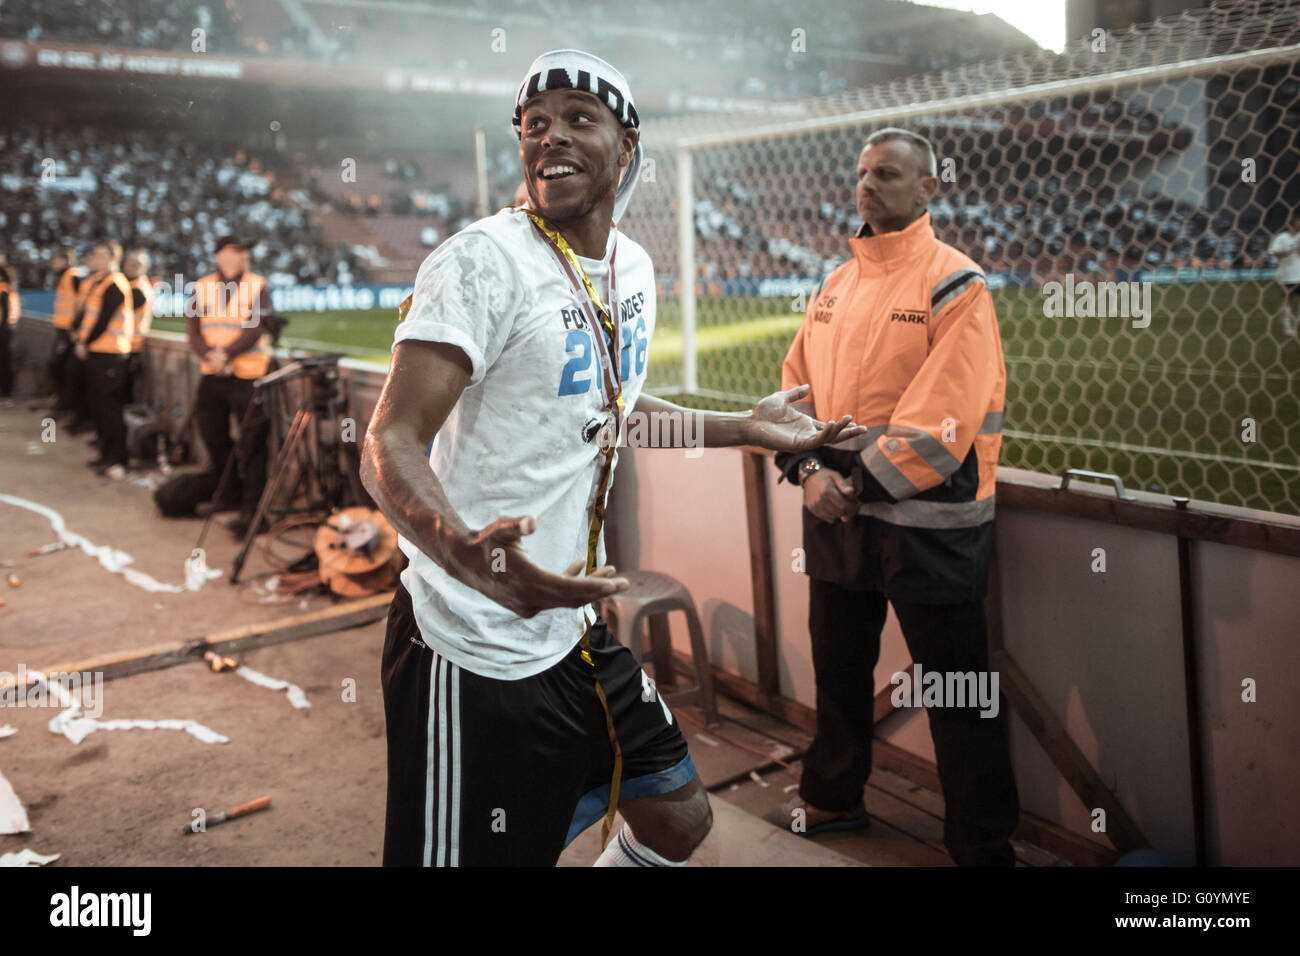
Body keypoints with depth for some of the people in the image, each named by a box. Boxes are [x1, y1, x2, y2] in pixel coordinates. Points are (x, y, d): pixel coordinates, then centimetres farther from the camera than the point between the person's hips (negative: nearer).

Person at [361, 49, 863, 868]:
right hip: (477, 654, -8)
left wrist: (743, 427, 24)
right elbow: (392, 444, -24)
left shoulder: (634, 267, 8)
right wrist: (468, 557, -43)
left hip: (575, 630, 8)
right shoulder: (485, 259, -17)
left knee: (679, 820, 18)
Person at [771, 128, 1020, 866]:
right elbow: (799, 383, 9)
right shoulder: (835, 286, 11)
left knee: (958, 693, 4)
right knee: (838, 667, 21)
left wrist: (862, 484, -18)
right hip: (836, 513, 7)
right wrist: (809, 470, -7)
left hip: (925, 522, -7)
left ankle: (984, 845, 19)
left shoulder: (954, 284, -10)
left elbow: (944, 415, -19)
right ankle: (834, 798, 42)